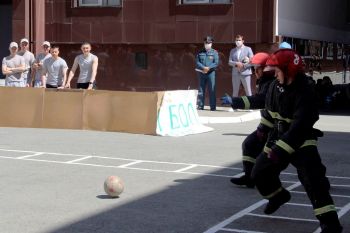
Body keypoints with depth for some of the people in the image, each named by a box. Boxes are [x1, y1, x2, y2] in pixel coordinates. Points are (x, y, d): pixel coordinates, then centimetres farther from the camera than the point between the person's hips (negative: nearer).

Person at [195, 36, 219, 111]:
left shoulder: (214, 52, 4)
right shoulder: (200, 52, 9)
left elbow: (216, 63, -5)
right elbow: (197, 62, 2)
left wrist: (208, 68, -17)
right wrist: (203, 68, -14)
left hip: (211, 73, -2)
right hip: (201, 73, 2)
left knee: (212, 90, -4)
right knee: (201, 90, 5)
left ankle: (213, 106, 0)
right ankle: (200, 106, 10)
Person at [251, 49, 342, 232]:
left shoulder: (305, 93, -26)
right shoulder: (276, 86, -3)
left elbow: (299, 127, -31)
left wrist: (281, 150, -33)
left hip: (302, 141, -8)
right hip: (279, 137, 8)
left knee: (312, 178, -23)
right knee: (260, 172, 13)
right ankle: (278, 195, 44)